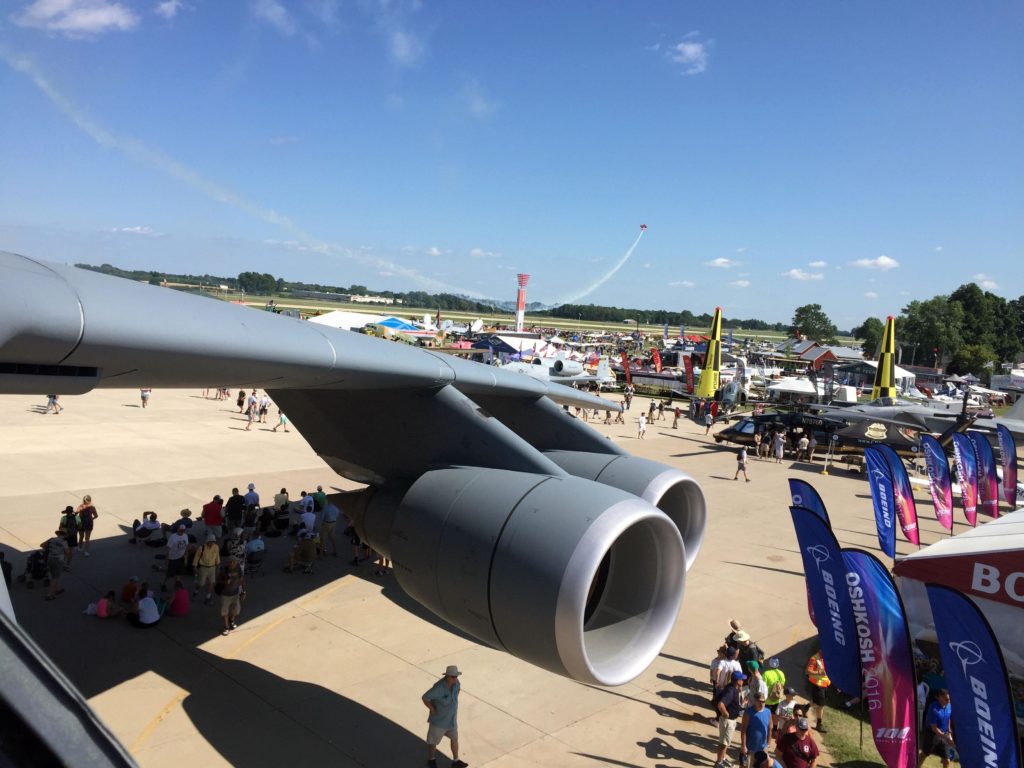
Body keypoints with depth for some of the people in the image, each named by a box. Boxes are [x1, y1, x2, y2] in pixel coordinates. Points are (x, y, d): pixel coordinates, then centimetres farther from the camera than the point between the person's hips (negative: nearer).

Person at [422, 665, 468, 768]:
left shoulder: (456, 682, -13)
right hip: (439, 720, -6)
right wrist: (433, 710, -20)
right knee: (433, 740, 17)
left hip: (452, 718, 6)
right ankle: (431, 759, 42)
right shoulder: (439, 687, -35)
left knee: (454, 739, 18)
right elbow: (425, 698, -31)